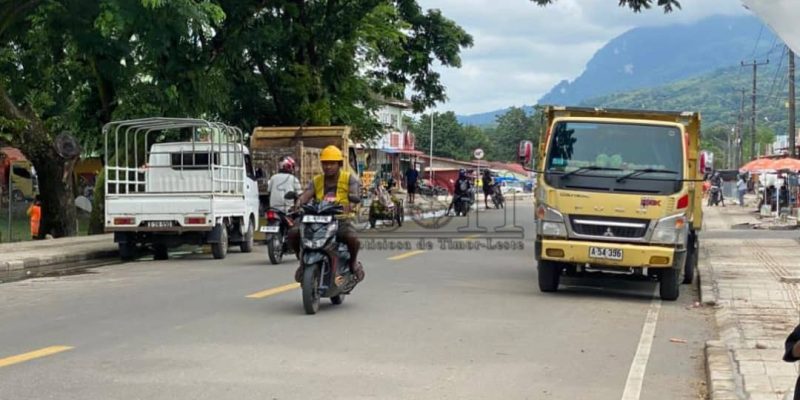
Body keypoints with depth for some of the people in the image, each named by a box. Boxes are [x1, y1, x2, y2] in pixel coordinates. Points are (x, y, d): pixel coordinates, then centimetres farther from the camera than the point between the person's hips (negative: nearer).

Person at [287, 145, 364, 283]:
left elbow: (356, 195, -15)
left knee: (352, 238, -36)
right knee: (293, 234, -19)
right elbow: (305, 195, -6)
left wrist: (353, 197, -40)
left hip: (341, 221, -3)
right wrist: (298, 205, -29)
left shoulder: (348, 179, 2)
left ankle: (353, 261, 0)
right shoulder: (316, 181, 10)